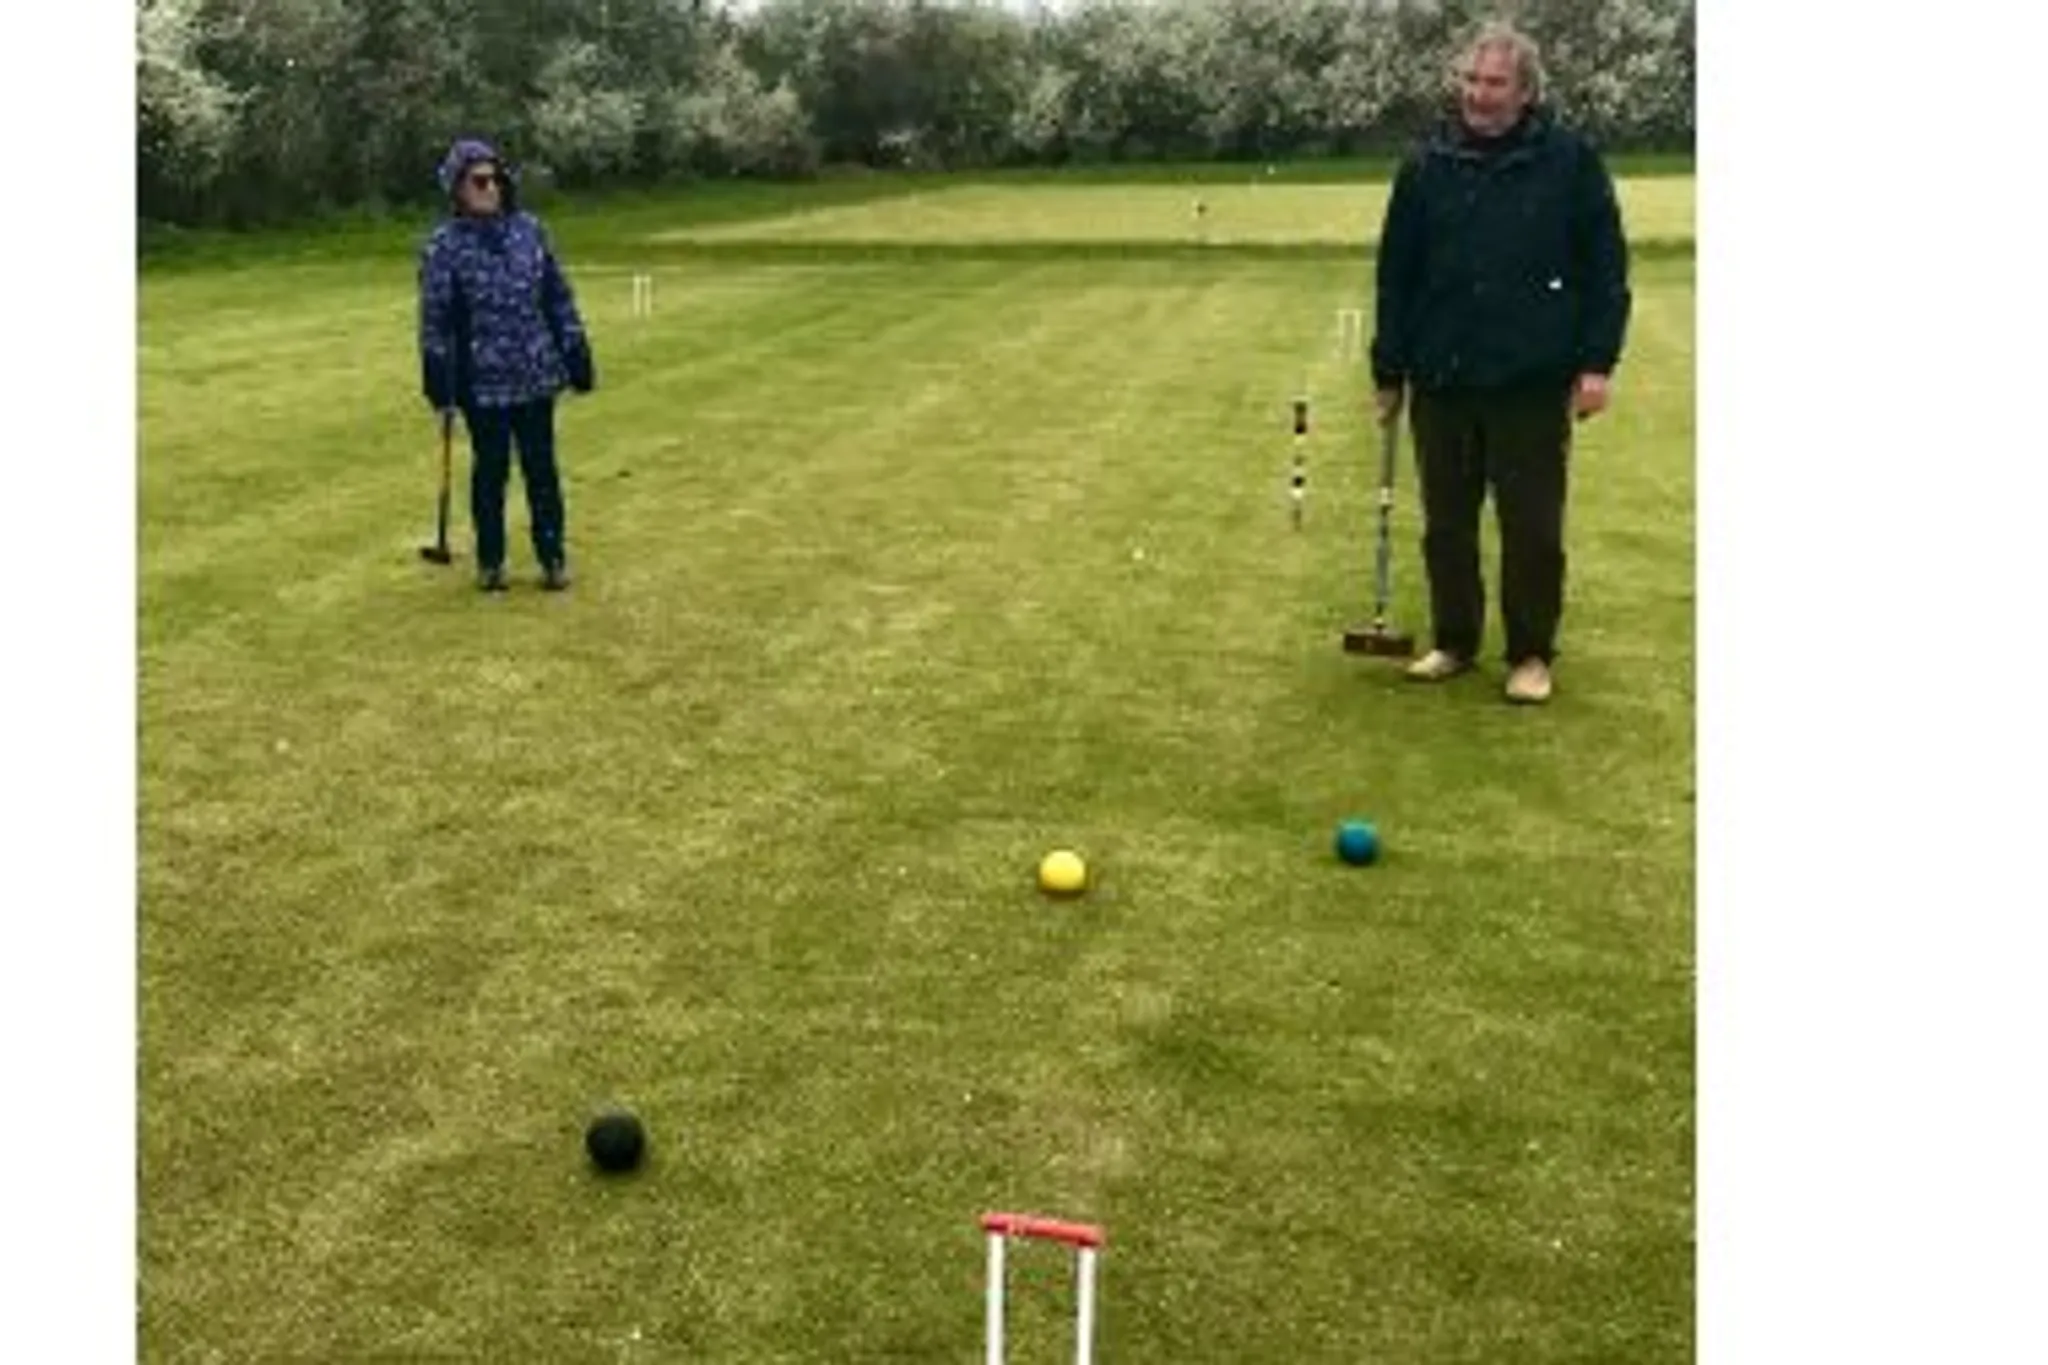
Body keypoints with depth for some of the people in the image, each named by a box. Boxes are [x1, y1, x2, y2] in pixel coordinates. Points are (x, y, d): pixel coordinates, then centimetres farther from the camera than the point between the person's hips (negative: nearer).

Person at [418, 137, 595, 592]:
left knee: (541, 467, 8)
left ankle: (553, 556, 20)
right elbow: (434, 317, -4)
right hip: (481, 380, -2)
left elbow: (559, 297, 9)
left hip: (537, 375, 2)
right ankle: (489, 561, 22)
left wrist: (576, 357, 8)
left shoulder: (529, 229, 4)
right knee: (490, 469, 9)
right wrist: (438, 382, -6)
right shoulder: (444, 244, -5)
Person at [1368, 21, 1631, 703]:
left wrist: (1597, 363, -7)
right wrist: (1389, 371, 8)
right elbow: (1395, 274, 8)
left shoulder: (1571, 160, -1)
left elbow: (1605, 267, 0)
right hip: (1441, 380, 3)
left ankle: (1531, 653, 18)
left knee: (1534, 528, 4)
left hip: (1533, 383, -3)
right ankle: (1453, 641, 26)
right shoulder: (1427, 165, 5)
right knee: (1446, 524, 11)